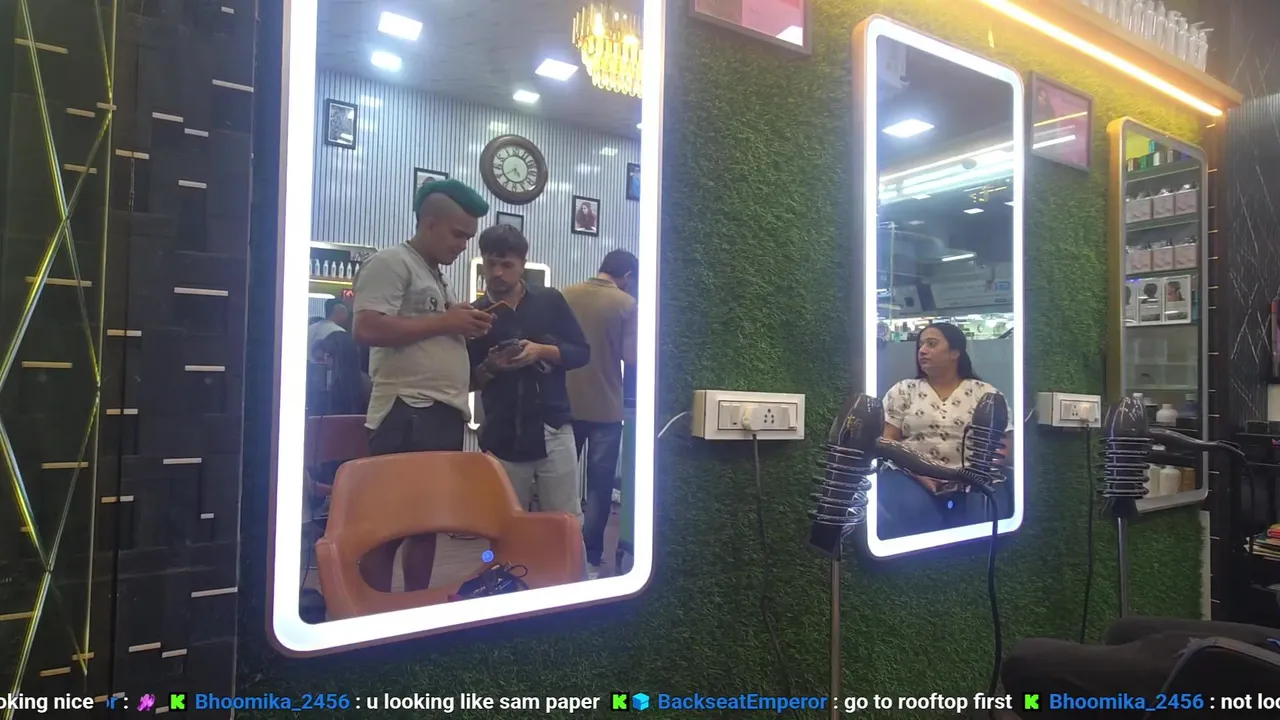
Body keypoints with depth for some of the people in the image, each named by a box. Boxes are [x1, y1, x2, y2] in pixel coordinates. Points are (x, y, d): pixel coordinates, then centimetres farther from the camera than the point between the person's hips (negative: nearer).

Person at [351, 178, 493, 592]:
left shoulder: (436, 275, 21)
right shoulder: (391, 263, -6)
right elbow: (367, 330, -20)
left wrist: (464, 327, 8)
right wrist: (444, 321, -15)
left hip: (443, 413, 9)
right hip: (407, 413, -9)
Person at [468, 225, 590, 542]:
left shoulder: (550, 301, 6)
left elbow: (582, 352, 6)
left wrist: (542, 351, -11)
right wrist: (489, 368, -12)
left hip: (553, 432, -1)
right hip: (503, 440, 1)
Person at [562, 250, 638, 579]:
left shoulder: (566, 295, 3)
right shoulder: (626, 304, -8)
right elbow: (631, 358, -12)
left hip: (566, 405, 4)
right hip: (605, 408, -4)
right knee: (599, 487, 5)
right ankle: (590, 559, 9)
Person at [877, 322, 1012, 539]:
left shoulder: (987, 394, 12)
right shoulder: (903, 391, 13)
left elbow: (1005, 447, 8)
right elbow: (887, 443, 5)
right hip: (912, 478, -1)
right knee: (917, 513, -34)